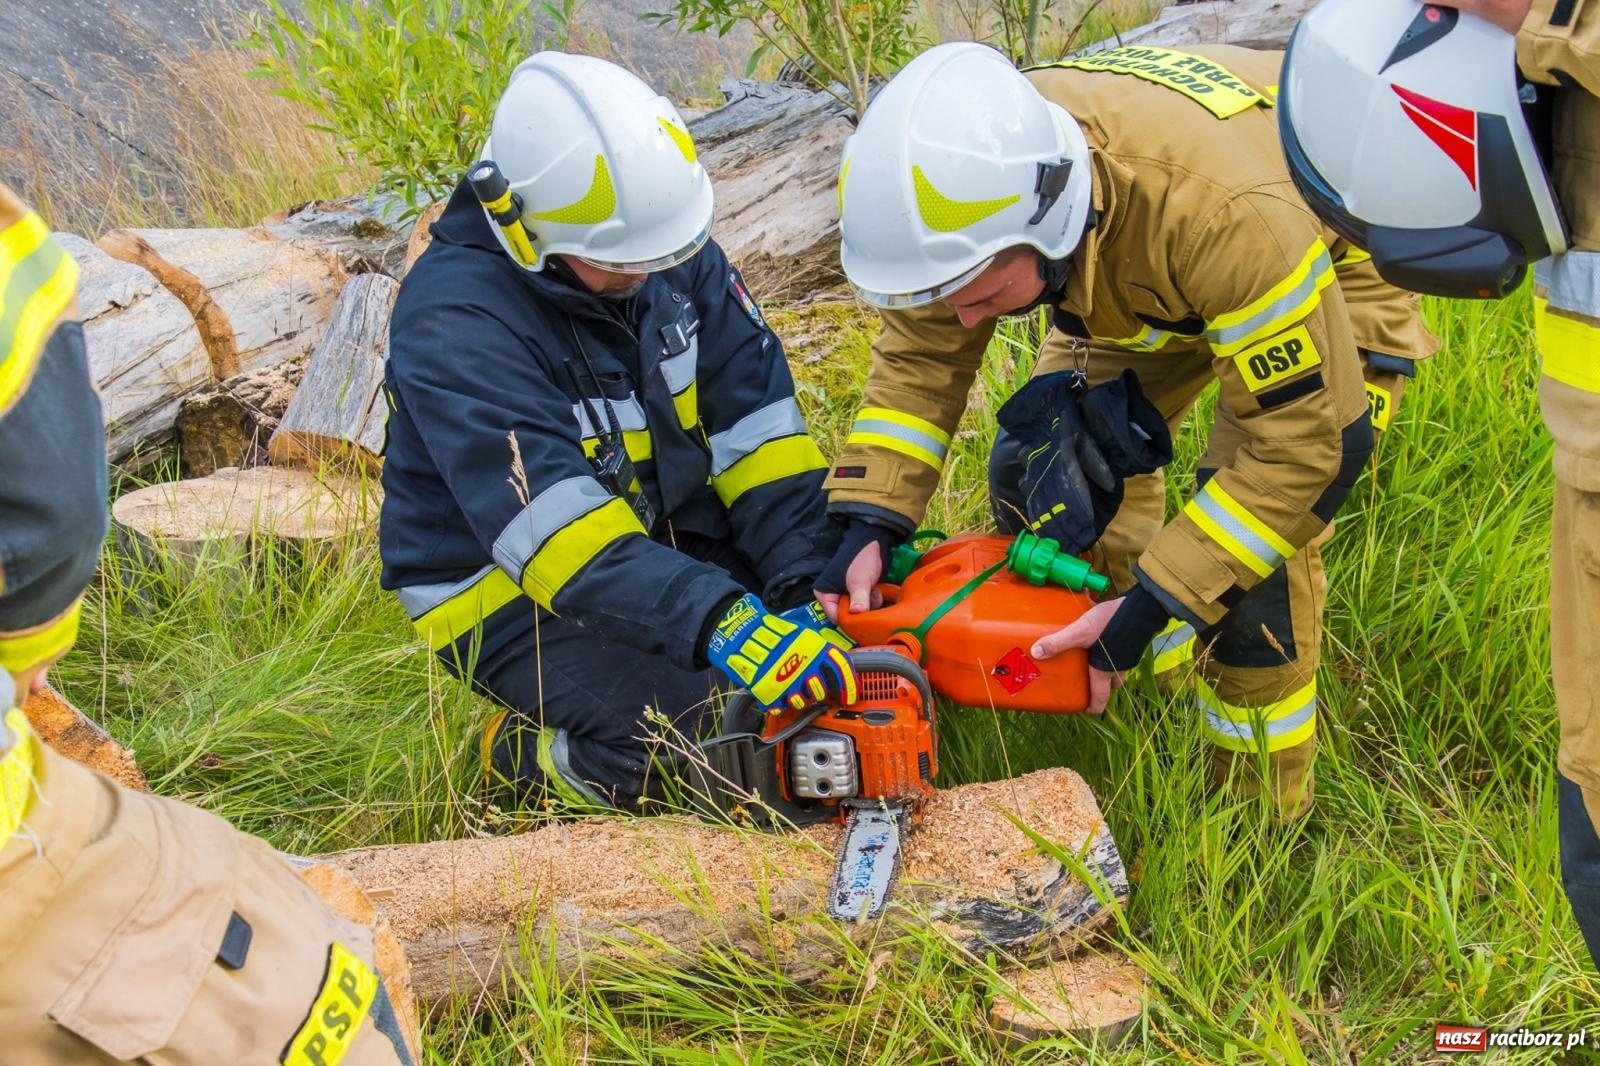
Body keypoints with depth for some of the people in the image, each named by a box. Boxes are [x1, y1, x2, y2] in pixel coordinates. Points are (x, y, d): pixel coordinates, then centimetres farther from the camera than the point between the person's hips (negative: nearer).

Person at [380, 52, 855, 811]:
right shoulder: (454, 320, -29)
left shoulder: (663, 244, -10)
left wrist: (810, 581, -18)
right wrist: (723, 627, -49)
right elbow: (560, 534, -39)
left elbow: (752, 415, -9)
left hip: (664, 539, 7)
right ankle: (534, 749, 2)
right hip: (512, 596, -6)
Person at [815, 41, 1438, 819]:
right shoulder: (973, 179, -29)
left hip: (1330, 277, -6)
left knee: (1252, 556, -20)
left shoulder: (1222, 206, -46)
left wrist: (1152, 605, -35)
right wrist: (870, 522, -26)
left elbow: (1305, 434, -36)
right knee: (1043, 467, -4)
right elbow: (920, 352, -13)